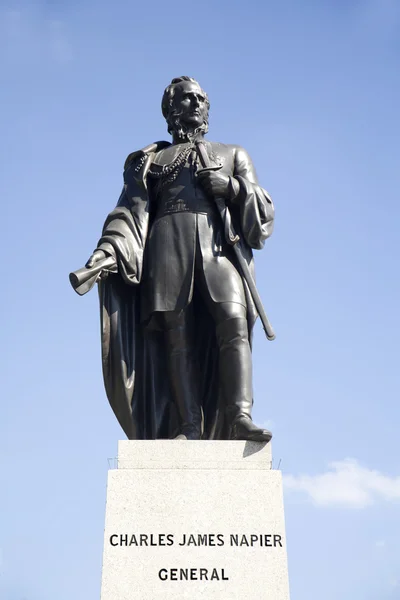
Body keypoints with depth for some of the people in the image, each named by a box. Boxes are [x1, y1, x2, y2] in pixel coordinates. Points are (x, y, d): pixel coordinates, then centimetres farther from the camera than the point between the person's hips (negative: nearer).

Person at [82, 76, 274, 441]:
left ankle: (240, 417, -31)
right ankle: (190, 427, -15)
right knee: (177, 335, -13)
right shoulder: (150, 159, 25)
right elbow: (132, 212, 10)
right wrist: (108, 248, -10)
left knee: (233, 322, -22)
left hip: (221, 243, 0)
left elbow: (262, 210, 18)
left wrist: (232, 187, -3)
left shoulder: (234, 155, 29)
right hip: (170, 244, 0)